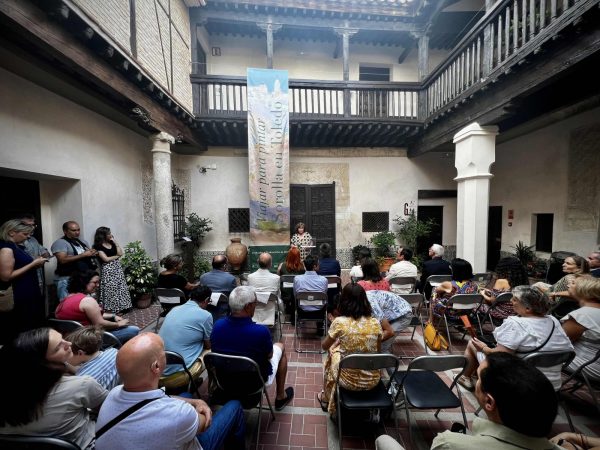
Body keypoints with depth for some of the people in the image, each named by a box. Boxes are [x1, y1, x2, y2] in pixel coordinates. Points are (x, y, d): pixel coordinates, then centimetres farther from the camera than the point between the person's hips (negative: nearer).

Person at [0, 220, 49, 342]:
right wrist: (33, 264, -17)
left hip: (29, 295, 9)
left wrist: (36, 262, 6)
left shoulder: (17, 247, 10)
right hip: (19, 298, -9)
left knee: (35, 330, 14)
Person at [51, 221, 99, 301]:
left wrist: (93, 253, -2)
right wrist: (83, 255, -19)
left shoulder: (83, 241, 15)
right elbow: (63, 260, -20)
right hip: (67, 280, -7)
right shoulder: (60, 242, -8)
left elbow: (89, 255, 22)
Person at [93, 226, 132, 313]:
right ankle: (112, 309, 8)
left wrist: (115, 241, -1)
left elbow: (120, 253, 1)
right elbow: (106, 259, -14)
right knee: (111, 289, -3)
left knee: (120, 288, 8)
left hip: (117, 267, 6)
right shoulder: (98, 246, -9)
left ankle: (121, 307, 18)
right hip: (107, 269, -6)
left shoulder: (111, 242, 9)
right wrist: (117, 256, 1)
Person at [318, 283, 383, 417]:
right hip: (372, 381, 3)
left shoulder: (339, 322, -18)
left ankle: (326, 398, 44)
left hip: (348, 381, -3)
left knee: (332, 351, 26)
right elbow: (378, 351, 7)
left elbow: (324, 346, -1)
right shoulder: (375, 323, -10)